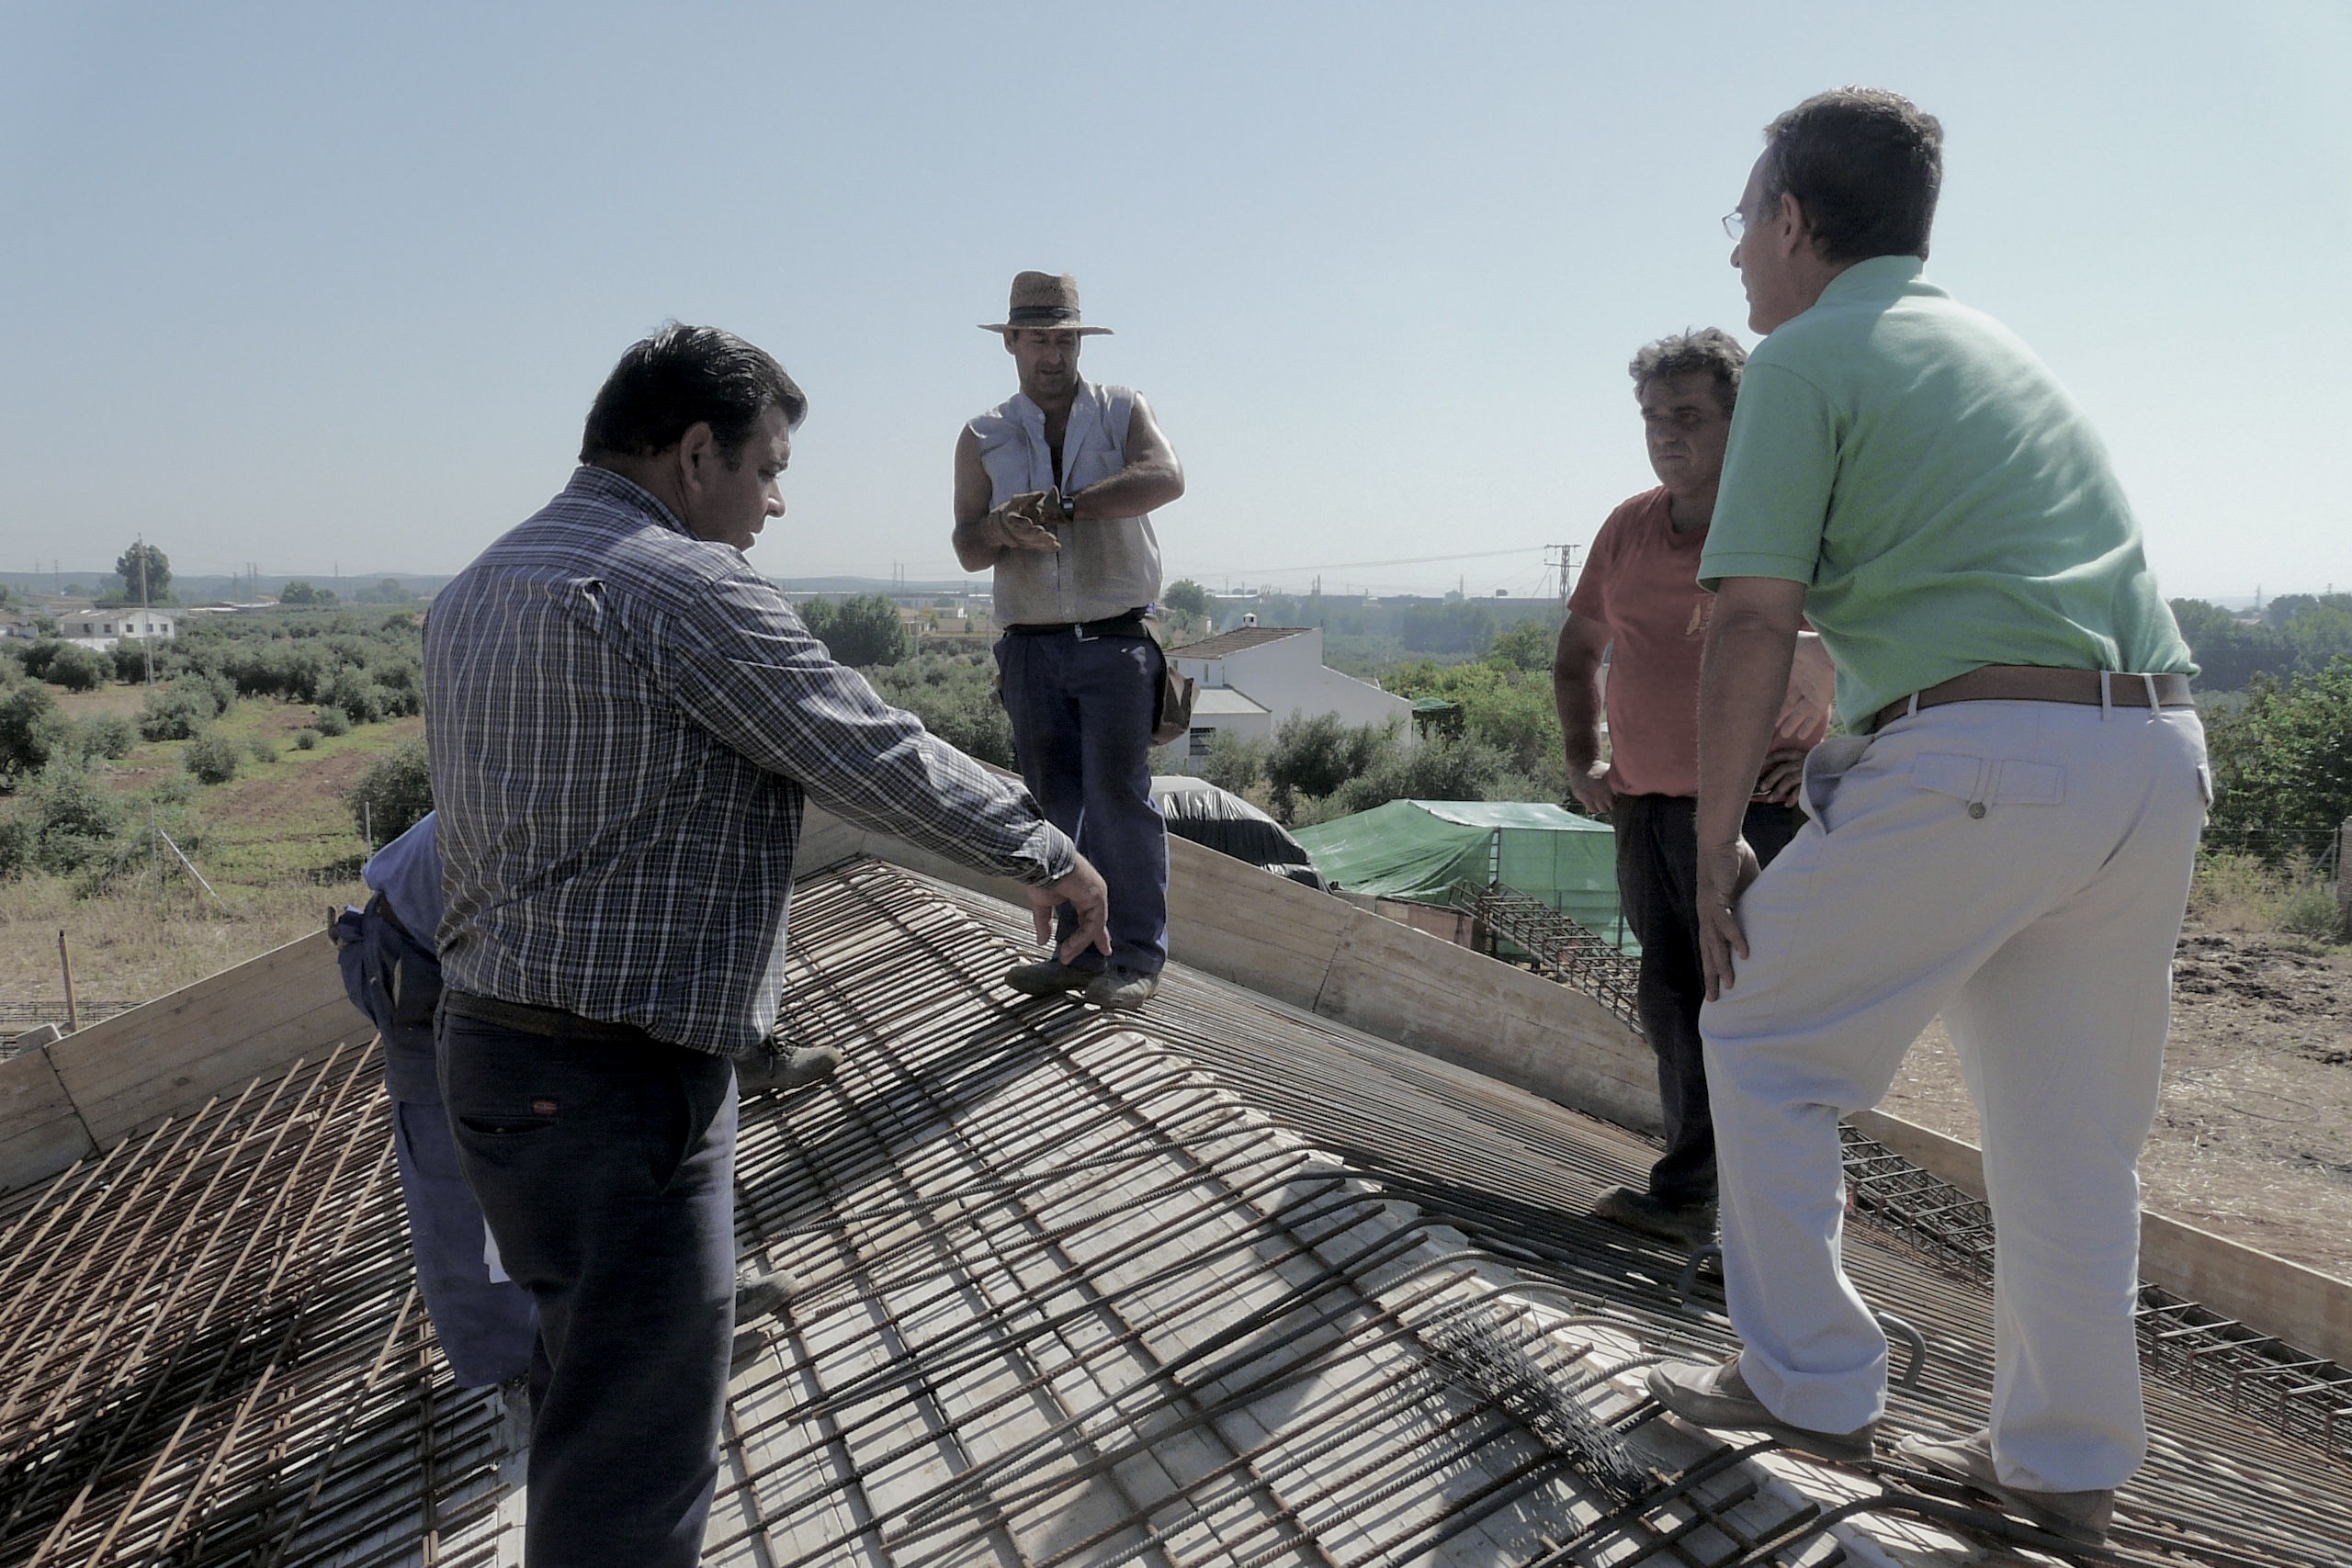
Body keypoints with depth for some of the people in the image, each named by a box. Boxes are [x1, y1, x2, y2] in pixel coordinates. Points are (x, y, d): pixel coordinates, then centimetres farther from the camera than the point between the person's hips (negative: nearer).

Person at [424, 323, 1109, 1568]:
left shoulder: (476, 589, 12)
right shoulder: (682, 585, -17)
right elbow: (882, 762, -15)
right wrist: (1051, 857, -3)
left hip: (487, 1046, 10)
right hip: (619, 1086, -10)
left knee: (588, 1387, 25)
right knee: (634, 1462, 3)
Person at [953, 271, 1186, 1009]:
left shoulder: (1122, 410, 5)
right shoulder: (983, 437, 11)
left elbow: (1165, 478, -16)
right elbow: (967, 547, 3)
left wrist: (1062, 506, -20)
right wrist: (1005, 530, -20)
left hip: (1115, 642, -3)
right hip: (1031, 647, 3)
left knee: (1118, 794, -8)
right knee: (1054, 804, 7)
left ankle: (1137, 956, 0)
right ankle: (1081, 950, 16)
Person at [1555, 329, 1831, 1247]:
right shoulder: (1628, 528, 11)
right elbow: (1576, 653, 24)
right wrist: (1582, 763, 16)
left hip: (1754, 806, -6)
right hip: (1645, 809, 6)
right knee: (1670, 1000, 12)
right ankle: (1687, 1192, 25)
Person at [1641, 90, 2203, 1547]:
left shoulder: (1806, 356, 0)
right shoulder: (2003, 345, 25)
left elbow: (1753, 625, -8)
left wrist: (1715, 845, -1)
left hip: (1982, 749, -8)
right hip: (2161, 749, 8)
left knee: (1764, 1043, 10)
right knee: (2076, 1131, 16)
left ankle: (1811, 1383, 15)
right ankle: (2067, 1460, 27)